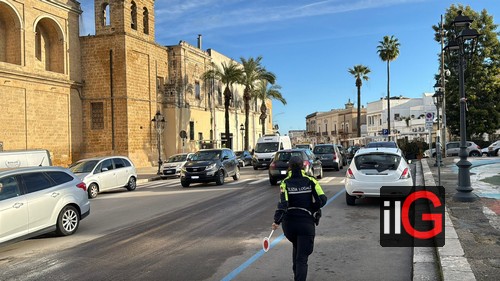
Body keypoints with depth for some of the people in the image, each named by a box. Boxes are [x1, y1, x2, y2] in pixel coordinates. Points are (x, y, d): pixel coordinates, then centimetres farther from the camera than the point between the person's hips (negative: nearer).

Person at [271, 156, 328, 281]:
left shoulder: (285, 183, -7)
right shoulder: (310, 181, -5)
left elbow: (283, 204, -18)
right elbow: (322, 199, -12)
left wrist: (277, 221, -16)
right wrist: (311, 209, 3)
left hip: (288, 223, 2)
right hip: (307, 223, -2)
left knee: (297, 247, 30)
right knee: (302, 257, 1)